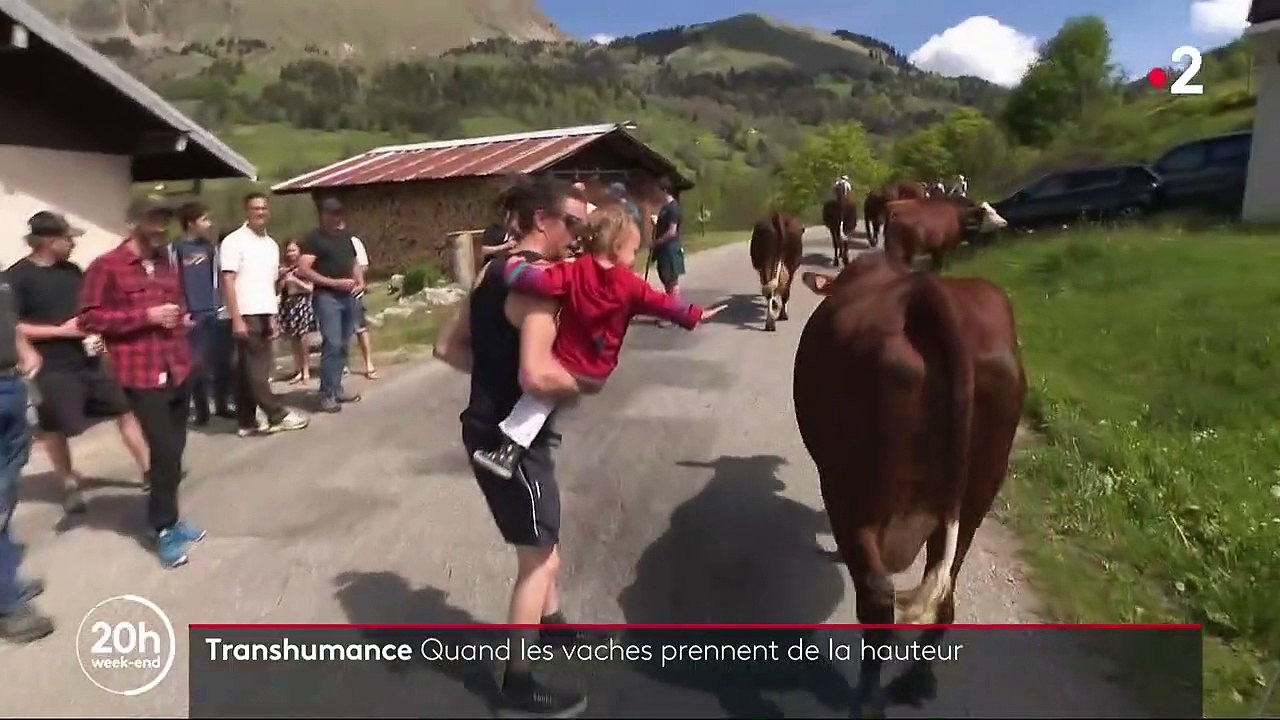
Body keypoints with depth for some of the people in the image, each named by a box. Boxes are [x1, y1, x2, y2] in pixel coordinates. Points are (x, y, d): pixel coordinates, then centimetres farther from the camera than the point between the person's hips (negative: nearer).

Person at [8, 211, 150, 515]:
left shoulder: (71, 269, 8)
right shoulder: (17, 277, -10)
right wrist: (60, 331, -17)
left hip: (89, 358, 6)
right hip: (54, 367, -6)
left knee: (125, 409, 6)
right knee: (55, 428, 7)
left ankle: (147, 469, 15)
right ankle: (70, 484, 25)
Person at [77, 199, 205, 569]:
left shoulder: (166, 265, 16)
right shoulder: (106, 267, -5)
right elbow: (89, 318, -10)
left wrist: (182, 318, 9)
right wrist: (146, 316, -16)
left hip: (179, 371, 7)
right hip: (144, 376, -7)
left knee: (175, 450, 13)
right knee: (165, 452, -7)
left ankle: (168, 517, 29)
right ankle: (164, 530, 8)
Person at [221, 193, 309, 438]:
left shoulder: (271, 244, 15)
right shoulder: (234, 241, -5)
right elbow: (228, 282, -10)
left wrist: (273, 317, 11)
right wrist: (236, 318, -16)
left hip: (265, 314, 7)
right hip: (246, 314, -7)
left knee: (249, 370, 9)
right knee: (255, 369, -2)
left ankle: (248, 422, 12)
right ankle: (278, 415, 1)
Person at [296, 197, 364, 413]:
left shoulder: (345, 236, 15)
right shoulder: (314, 238, -5)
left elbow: (354, 263, 25)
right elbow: (303, 270, -14)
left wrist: (360, 283, 5)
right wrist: (334, 282, -18)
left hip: (347, 296, 7)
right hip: (327, 296, -6)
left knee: (343, 345, 9)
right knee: (332, 344, -13)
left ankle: (336, 389, 19)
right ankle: (327, 395, -7)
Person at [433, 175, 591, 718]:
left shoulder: (494, 269, 9)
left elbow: (449, 346, 14)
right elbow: (537, 376, -33)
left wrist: (496, 369, 7)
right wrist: (582, 385, -14)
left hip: (490, 425, 10)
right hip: (512, 436, -10)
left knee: (545, 534, 27)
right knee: (537, 555, 4)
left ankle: (551, 621, 47)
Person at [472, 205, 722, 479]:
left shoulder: (574, 272, -11)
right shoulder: (629, 284, -5)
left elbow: (539, 281, -24)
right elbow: (662, 304, 3)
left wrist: (514, 265, -9)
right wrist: (695, 315, 15)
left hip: (566, 366, -2)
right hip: (597, 375, 3)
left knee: (540, 393, 12)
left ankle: (511, 446, 0)